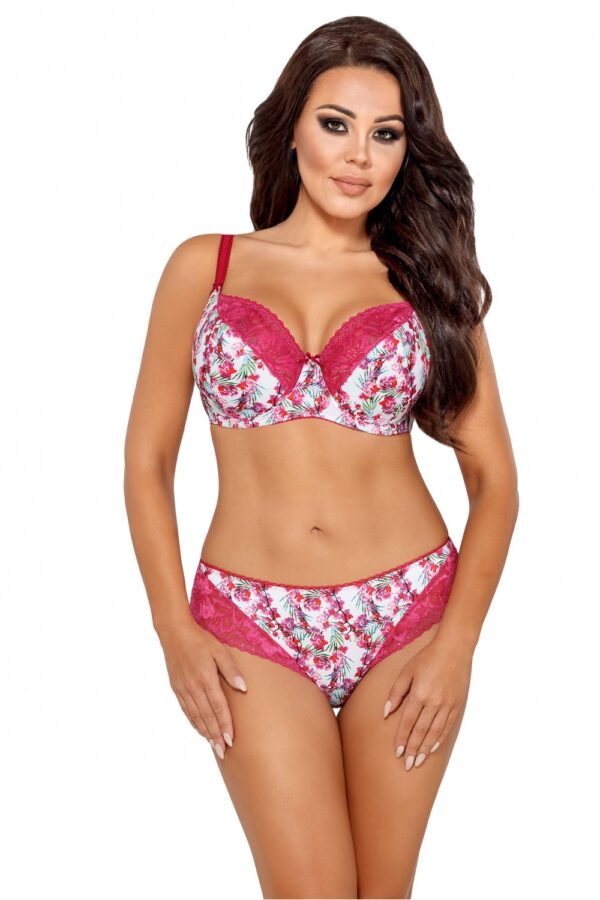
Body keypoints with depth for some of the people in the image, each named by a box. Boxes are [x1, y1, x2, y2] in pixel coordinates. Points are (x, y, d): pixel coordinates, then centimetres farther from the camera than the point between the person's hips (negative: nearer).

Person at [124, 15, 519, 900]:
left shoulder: (429, 282, 5)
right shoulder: (205, 267, 4)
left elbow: (495, 480, 3)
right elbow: (147, 462, 5)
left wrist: (457, 644, -7)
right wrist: (176, 631, -3)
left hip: (408, 615, 1)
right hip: (252, 627, -1)